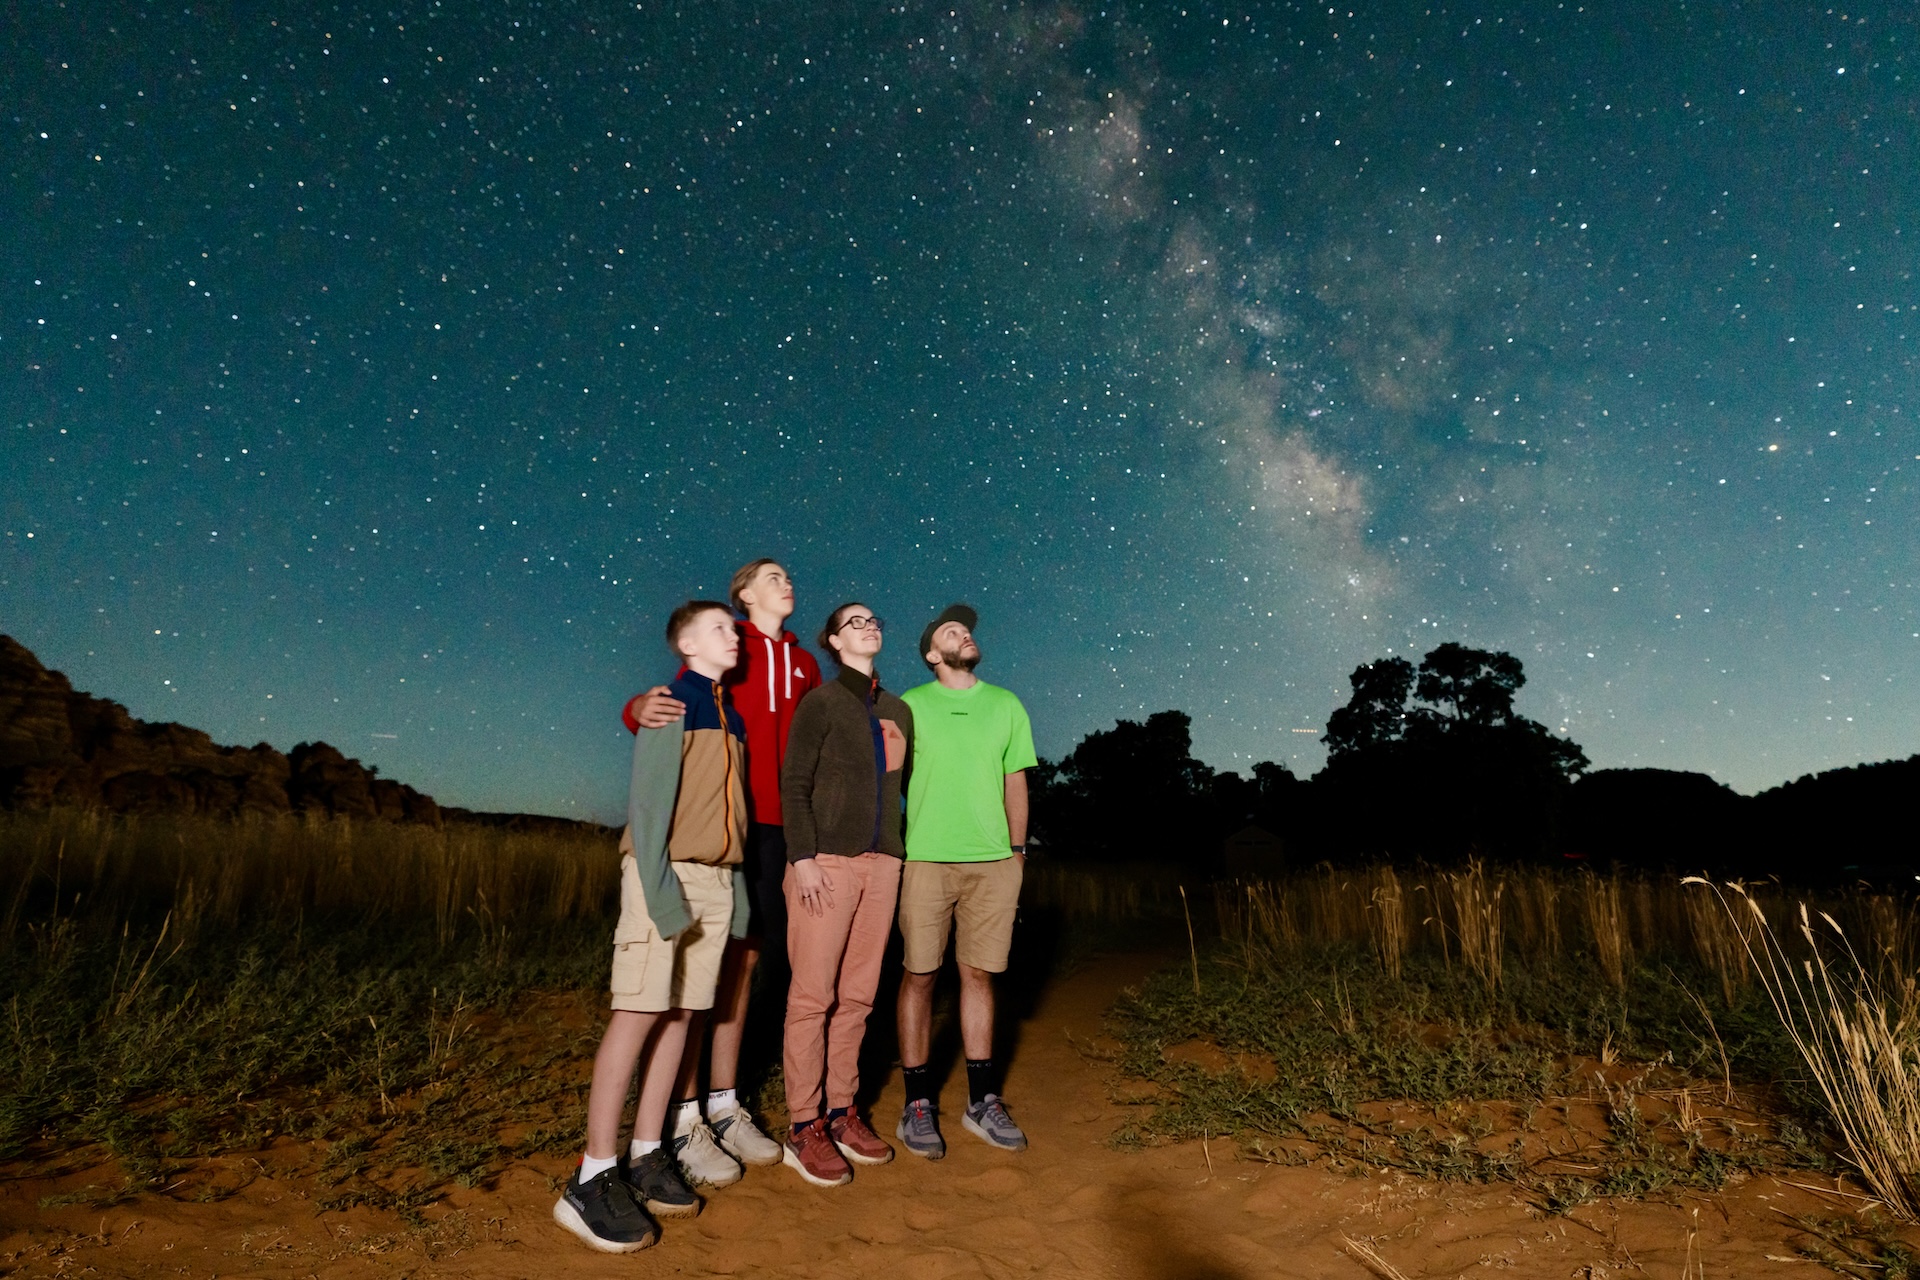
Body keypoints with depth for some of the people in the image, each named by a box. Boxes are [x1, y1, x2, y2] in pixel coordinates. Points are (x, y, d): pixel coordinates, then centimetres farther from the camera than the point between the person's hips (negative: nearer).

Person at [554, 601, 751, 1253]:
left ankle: (646, 1156, 16)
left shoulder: (732, 717, 17)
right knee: (637, 1011, -8)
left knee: (678, 1012, 7)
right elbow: (648, 797, -12)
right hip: (667, 870, -7)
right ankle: (593, 1175, -2)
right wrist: (658, 886, -20)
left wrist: (737, 885, 12)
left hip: (716, 879, 7)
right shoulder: (670, 702, -4)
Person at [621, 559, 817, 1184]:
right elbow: (681, 703, -7)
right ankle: (682, 1120, 7)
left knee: (743, 960, 10)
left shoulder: (804, 665, 16)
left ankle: (724, 1107, 21)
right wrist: (641, 707, -29)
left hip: (774, 826, 5)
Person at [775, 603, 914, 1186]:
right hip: (828, 860, -5)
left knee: (857, 996, 8)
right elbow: (794, 784, -5)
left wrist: (897, 854, 9)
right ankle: (804, 1127, 9)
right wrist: (802, 857, -13)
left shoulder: (898, 711, 16)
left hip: (881, 863, 5)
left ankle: (841, 1111, 20)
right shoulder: (820, 702, 1)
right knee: (813, 995, -1)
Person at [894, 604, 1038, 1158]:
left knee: (979, 975, 9)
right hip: (925, 859, -2)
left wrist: (1017, 852, 9)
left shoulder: (1006, 705, 11)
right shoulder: (909, 706, 4)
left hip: (993, 861, 2)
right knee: (920, 977, 2)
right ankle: (918, 1105, 15)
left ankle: (983, 1101, 20)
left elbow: (1015, 781, 13)